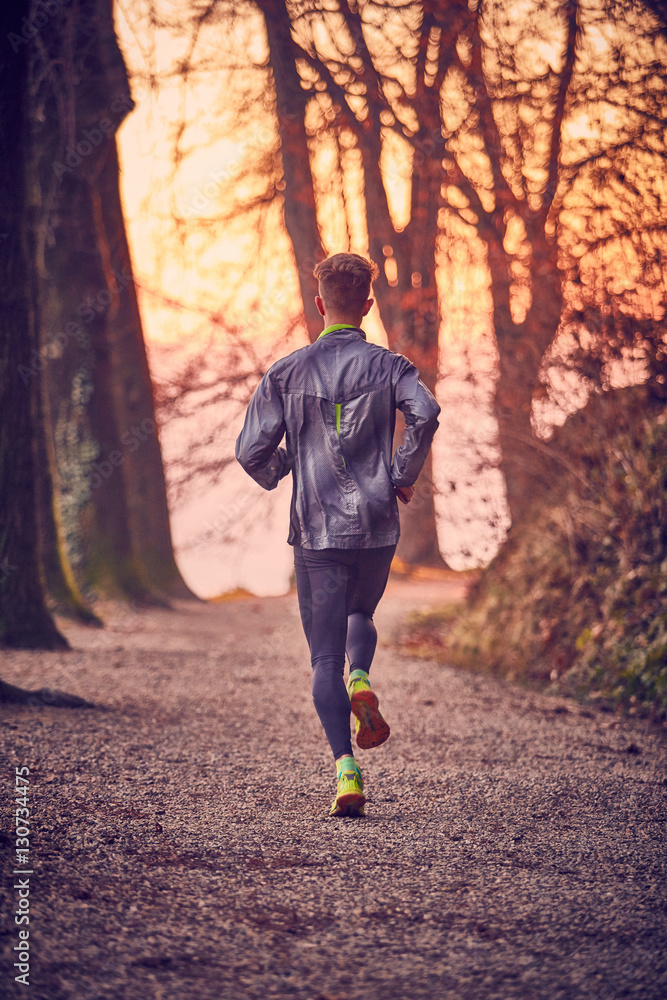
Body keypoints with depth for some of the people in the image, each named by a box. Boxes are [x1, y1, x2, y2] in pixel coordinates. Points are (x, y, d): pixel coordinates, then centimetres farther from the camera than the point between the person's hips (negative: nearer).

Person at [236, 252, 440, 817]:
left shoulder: (287, 373, 2)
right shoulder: (388, 365, 1)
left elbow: (251, 449, -3)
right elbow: (425, 413, -19)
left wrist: (276, 474, 19)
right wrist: (404, 475, -4)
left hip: (316, 531, -1)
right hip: (377, 527, 1)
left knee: (325, 655, 2)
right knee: (360, 616, 28)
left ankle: (347, 770, -11)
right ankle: (361, 680, -3)